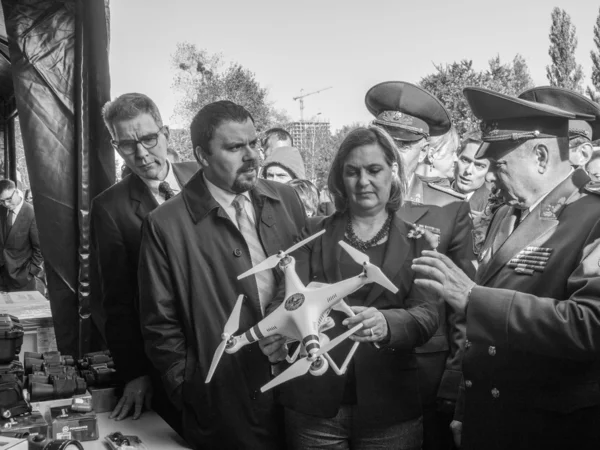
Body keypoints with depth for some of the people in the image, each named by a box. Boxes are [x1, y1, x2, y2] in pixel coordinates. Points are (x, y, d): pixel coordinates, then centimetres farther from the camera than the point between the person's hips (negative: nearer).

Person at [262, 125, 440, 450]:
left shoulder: (416, 241, 4)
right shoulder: (315, 233, 7)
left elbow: (427, 315, -9)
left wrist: (387, 323, -30)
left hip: (389, 407, 0)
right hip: (313, 401, 1)